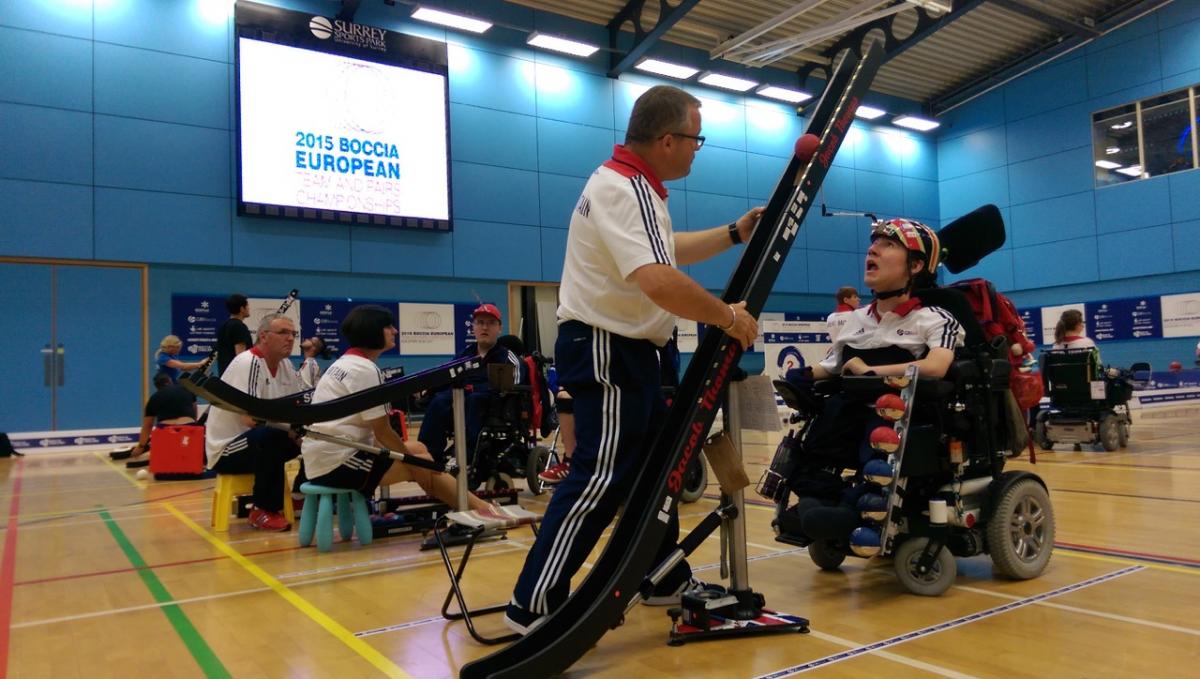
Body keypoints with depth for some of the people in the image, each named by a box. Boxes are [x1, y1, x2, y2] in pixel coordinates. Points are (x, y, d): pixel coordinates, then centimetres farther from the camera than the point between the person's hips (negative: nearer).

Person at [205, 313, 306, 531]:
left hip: (260, 443, 9)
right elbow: (251, 418, -30)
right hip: (226, 451, -8)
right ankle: (263, 511, -20)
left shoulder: (285, 365, 5)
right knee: (272, 434, -36)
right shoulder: (247, 363, -20)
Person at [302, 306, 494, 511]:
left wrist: (411, 453, 10)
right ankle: (477, 507, 0)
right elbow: (383, 432, -14)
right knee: (423, 465, -10)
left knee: (417, 448, 12)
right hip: (336, 464, -10)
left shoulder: (345, 363, 16)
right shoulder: (366, 370, -16)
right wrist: (412, 459, 1)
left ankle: (474, 504, 12)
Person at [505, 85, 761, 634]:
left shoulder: (634, 185, 14)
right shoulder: (623, 190, -21)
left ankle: (667, 579, 32)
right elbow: (660, 281, -35)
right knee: (602, 476, -10)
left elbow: (668, 250, 28)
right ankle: (533, 607, -1)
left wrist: (734, 234, 22)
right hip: (605, 349, -11)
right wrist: (729, 317, -22)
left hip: (627, 349, 11)